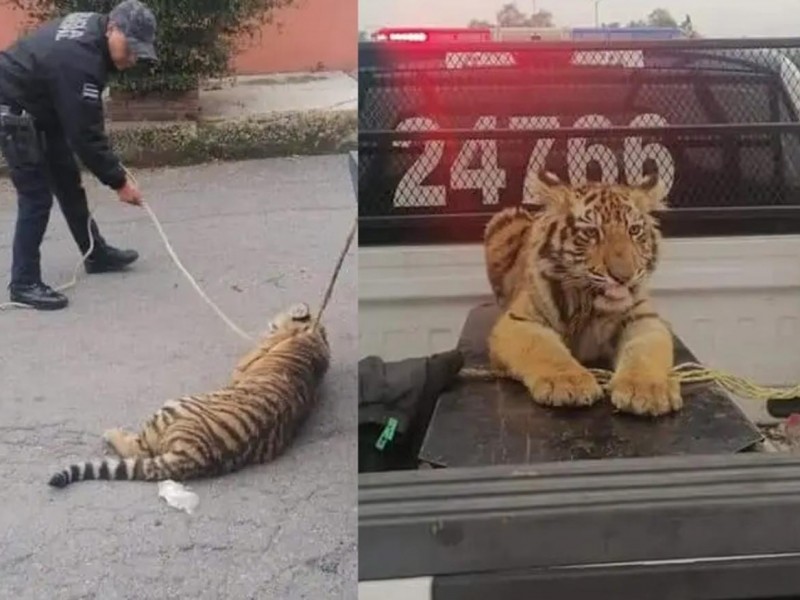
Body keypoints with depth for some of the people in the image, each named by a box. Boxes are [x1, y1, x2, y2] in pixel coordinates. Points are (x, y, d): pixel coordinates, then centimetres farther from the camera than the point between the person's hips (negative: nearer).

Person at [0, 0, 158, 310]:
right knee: (37, 197, -8)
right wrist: (119, 182, -21)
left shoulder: (93, 28, -6)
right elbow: (85, 135, -29)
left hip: (42, 104, 10)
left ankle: (96, 254, 30)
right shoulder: (79, 60, -34)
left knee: (68, 182, 16)